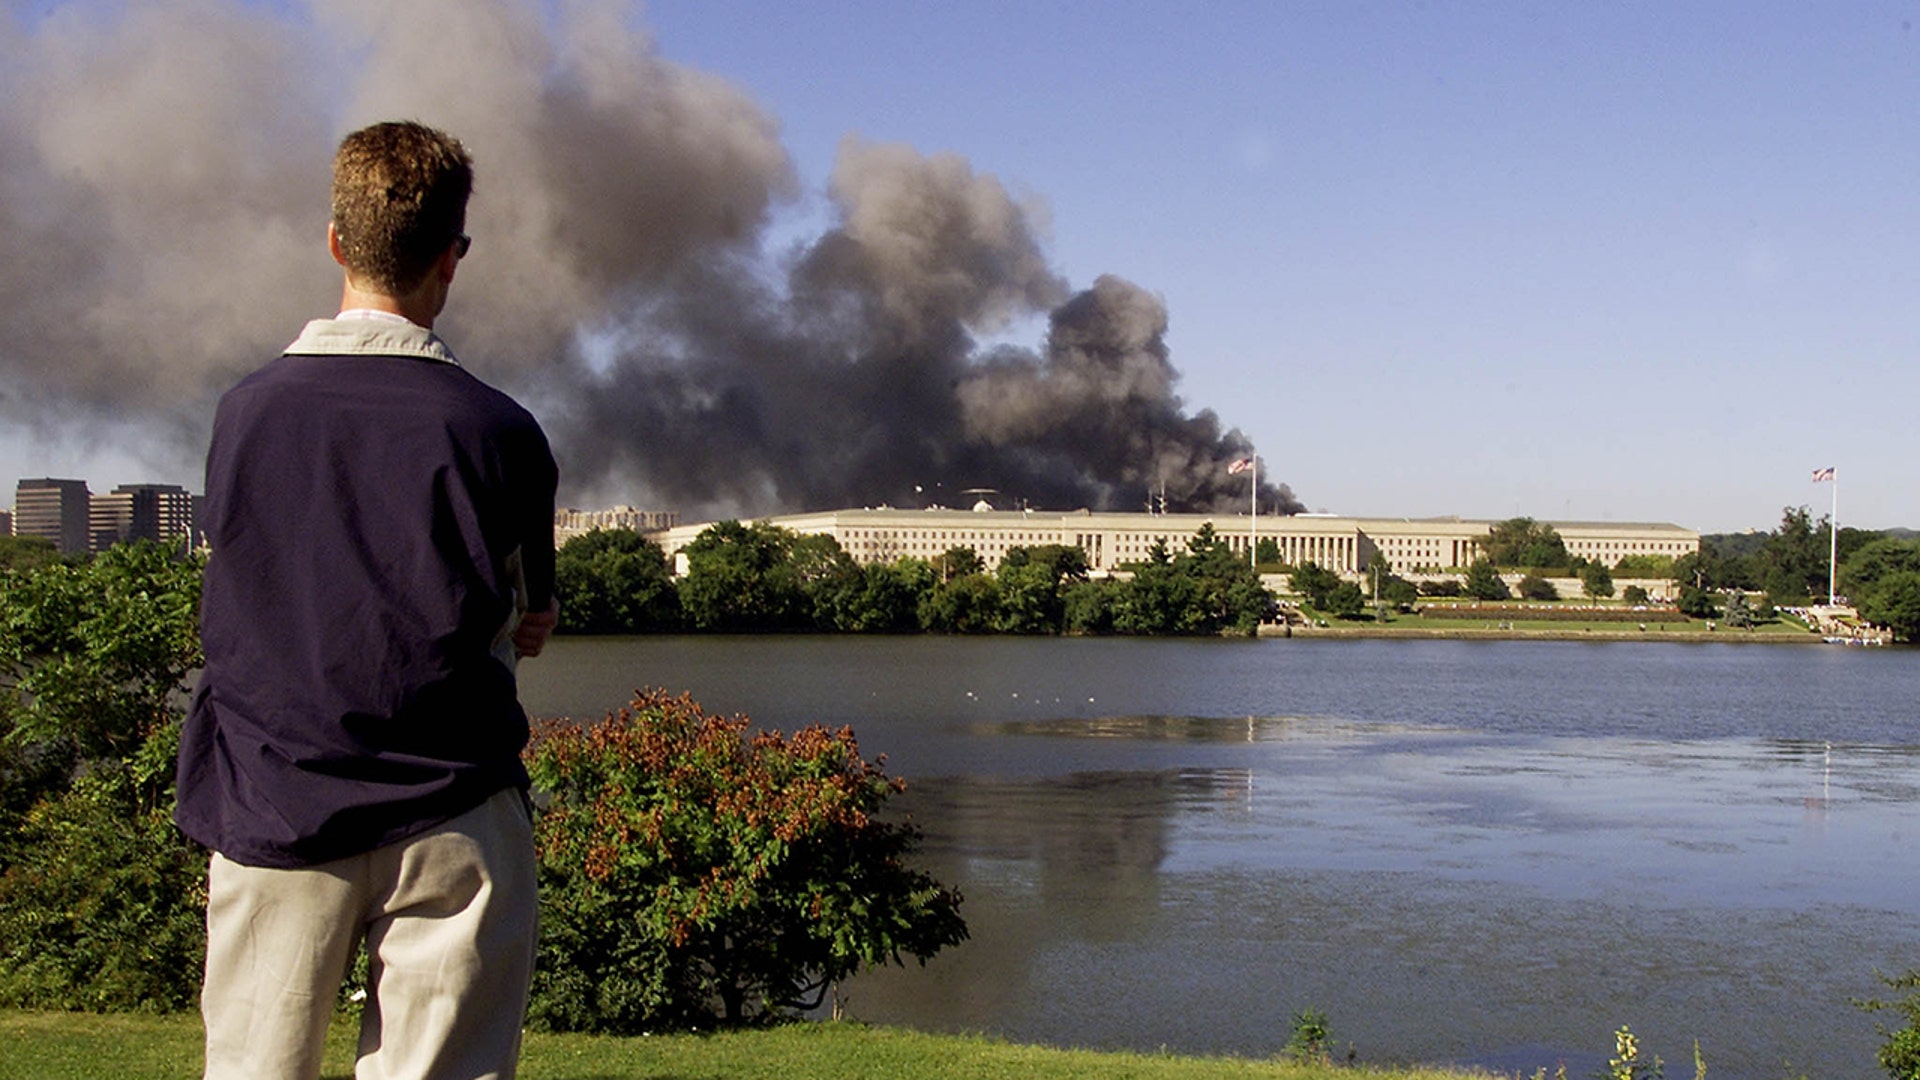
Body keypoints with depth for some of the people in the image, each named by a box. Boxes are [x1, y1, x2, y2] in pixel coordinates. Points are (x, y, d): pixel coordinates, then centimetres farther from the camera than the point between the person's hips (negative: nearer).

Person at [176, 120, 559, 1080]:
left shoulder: (244, 410, 1)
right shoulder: (495, 430, -8)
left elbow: (233, 611, 10)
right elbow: (524, 622, 4)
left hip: (272, 809, 3)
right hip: (448, 819, -2)